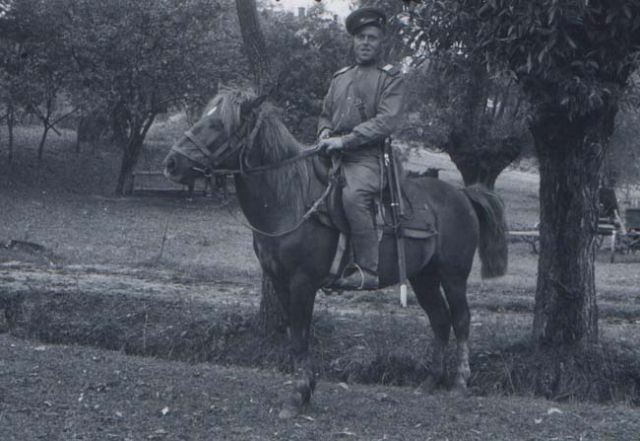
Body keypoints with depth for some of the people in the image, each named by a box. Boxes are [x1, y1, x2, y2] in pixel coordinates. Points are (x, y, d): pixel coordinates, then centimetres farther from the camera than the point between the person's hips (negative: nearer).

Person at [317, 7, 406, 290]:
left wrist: (344, 140, -17)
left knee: (353, 195, -34)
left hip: (366, 158, -7)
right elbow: (325, 115, 31)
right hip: (332, 156, 7)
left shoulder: (391, 78, 4)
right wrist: (324, 132, 6)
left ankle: (368, 271, -31)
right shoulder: (339, 78, 22)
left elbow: (386, 122, -10)